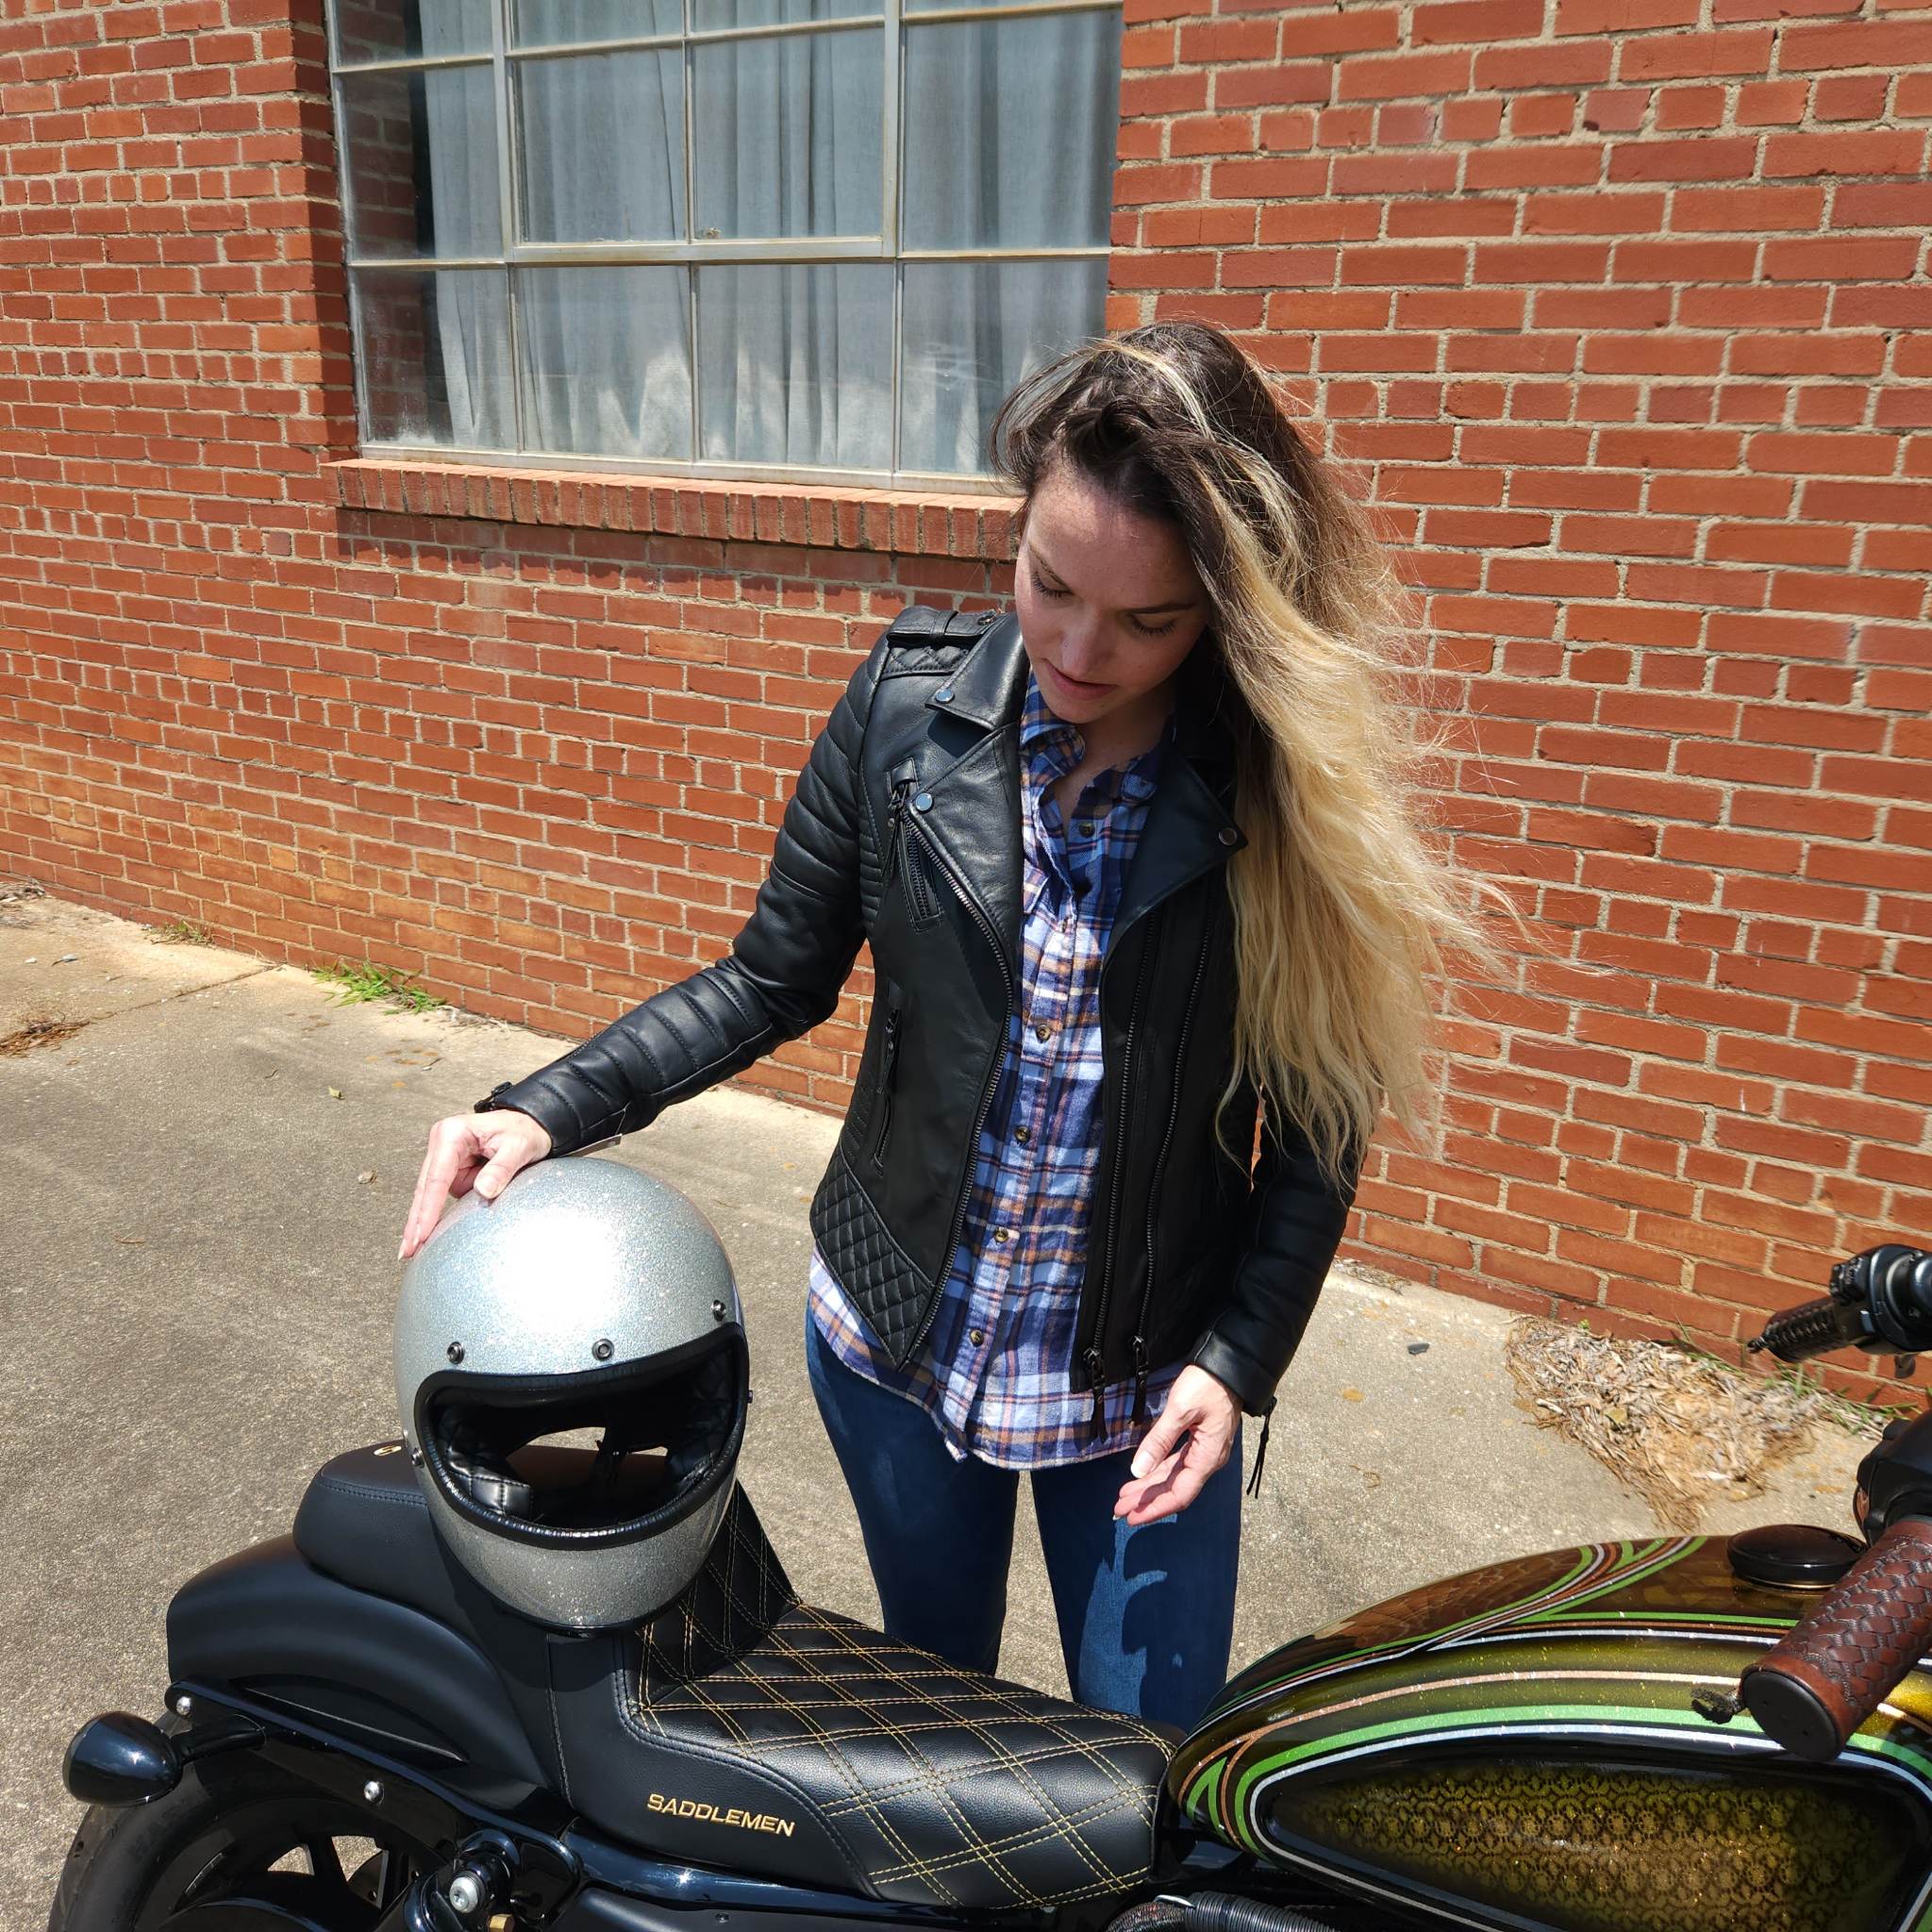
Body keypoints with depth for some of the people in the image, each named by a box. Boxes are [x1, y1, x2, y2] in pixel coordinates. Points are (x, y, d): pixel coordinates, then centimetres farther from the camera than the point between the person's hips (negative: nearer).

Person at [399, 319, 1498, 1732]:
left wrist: (1237, 1358, -16)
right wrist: (547, 1111, -14)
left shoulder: (1287, 785, -15)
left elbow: (1316, 1115, -8)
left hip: (1143, 1387, -2)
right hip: (894, 1342, 2)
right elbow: (776, 977, -4)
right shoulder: (909, 701, -11)